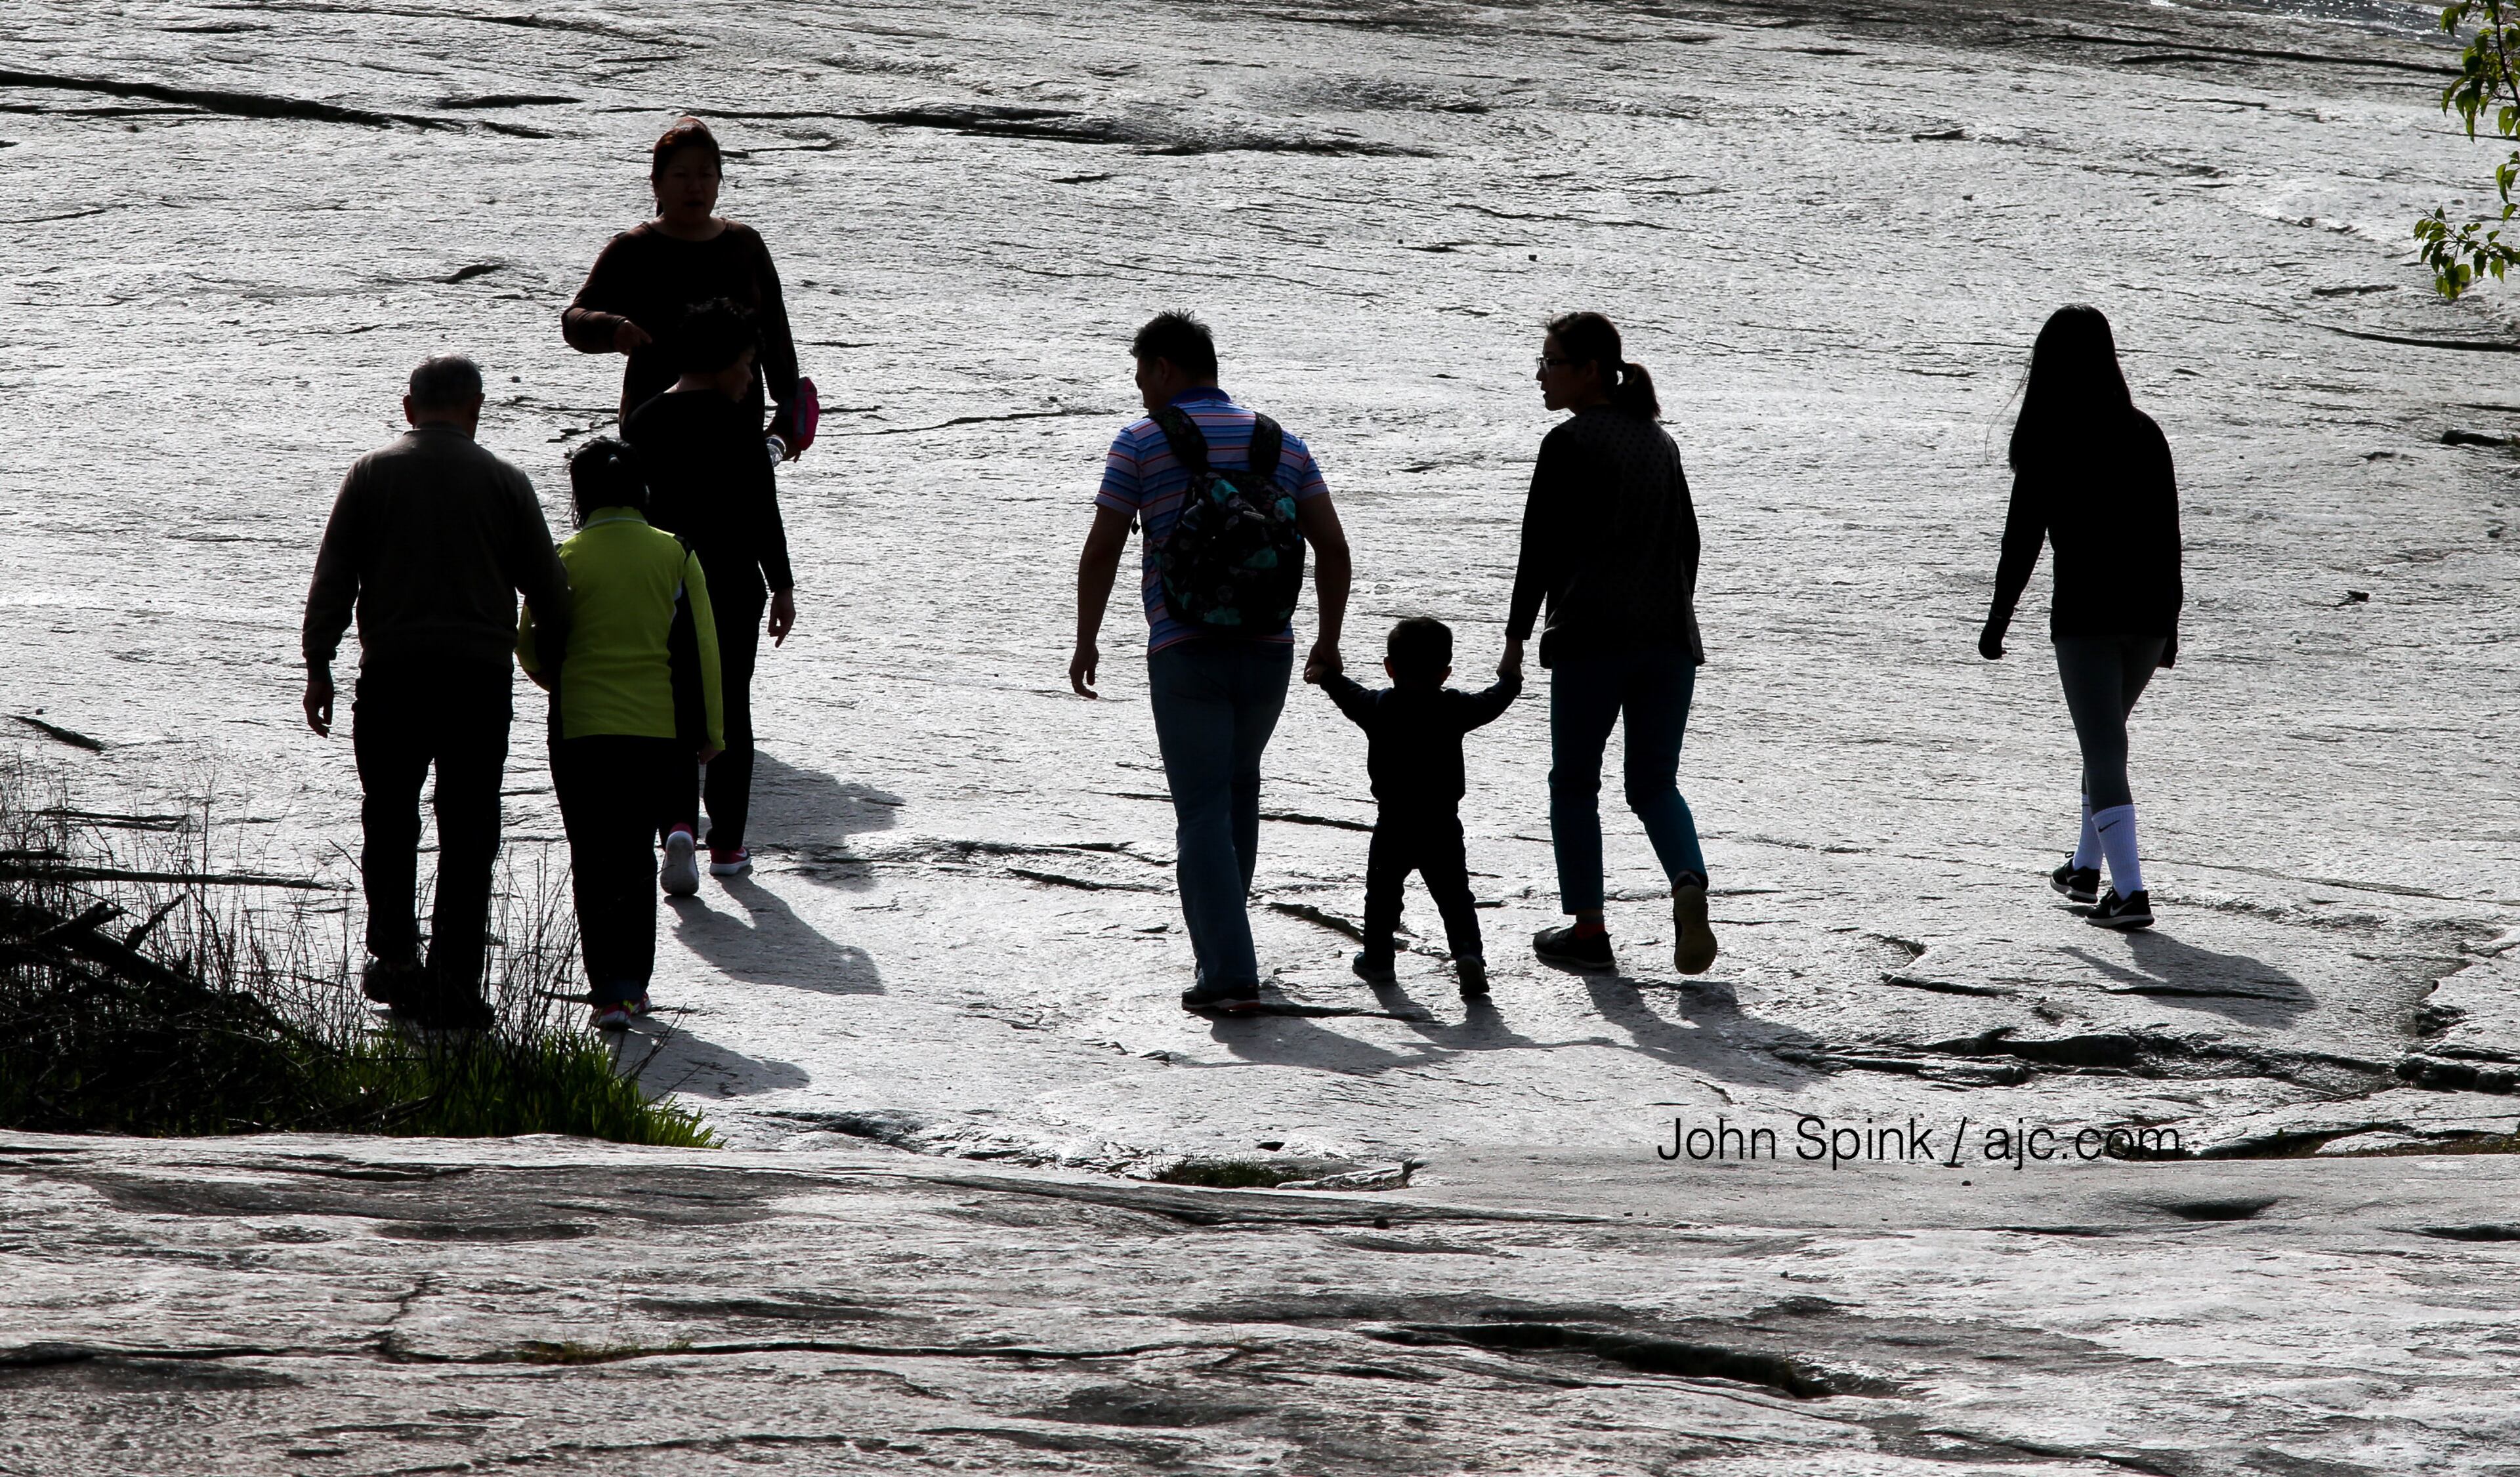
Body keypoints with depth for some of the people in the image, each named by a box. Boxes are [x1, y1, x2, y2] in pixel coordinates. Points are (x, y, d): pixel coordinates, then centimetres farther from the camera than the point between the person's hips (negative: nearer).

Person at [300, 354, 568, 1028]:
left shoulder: (373, 474, 3)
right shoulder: (505, 482, 3)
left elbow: (331, 580, 2)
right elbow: (547, 588, 5)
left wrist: (318, 667, 7)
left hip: (392, 672, 0)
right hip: (481, 677, 0)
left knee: (390, 820, 16)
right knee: (469, 833, 3)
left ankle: (394, 956, 9)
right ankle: (455, 985, -1)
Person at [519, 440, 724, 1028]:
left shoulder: (563, 561, -6)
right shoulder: (676, 555, 0)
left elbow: (530, 647, 1)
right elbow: (701, 649, 2)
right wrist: (708, 731, 10)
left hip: (582, 732, -2)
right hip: (661, 731, 2)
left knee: (594, 862, 3)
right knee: (635, 854, 15)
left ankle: (611, 984, -8)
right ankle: (631, 983, 16)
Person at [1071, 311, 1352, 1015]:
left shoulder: (1142, 443, -2)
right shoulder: (1282, 443, 10)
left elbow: (1102, 551, -4)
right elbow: (1332, 547, 5)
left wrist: (1086, 643, 7)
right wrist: (1328, 640, 15)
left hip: (1185, 653, -4)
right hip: (1269, 650, 4)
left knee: (1203, 809, -3)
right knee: (1239, 792, 22)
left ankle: (1229, 973, -13)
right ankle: (1223, 942, 31)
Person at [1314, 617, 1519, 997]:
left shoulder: (1377, 707, -3)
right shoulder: (1455, 709, -5)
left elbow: (1349, 695, 16)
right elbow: (1490, 703, 10)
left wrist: (1328, 676, 37)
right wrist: (1509, 681, 32)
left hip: (1393, 823, 0)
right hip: (1443, 825, 0)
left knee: (1383, 891, 17)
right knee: (1454, 894, 2)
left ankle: (1377, 958, 23)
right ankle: (1468, 953, -16)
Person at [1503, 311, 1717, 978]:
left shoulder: (1569, 443, -6)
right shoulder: (1659, 442, 15)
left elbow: (1541, 547, -8)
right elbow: (1688, 541, 18)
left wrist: (1517, 635, -2)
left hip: (1591, 635, -6)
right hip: (1669, 635, 6)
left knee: (1575, 783, 6)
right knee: (1655, 784, 10)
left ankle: (1587, 929, 5)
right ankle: (1689, 886, -17)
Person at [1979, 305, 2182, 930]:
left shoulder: (2048, 442, -8)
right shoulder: (2144, 433, 4)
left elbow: (2023, 537, -7)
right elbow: (2167, 532, 8)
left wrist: (1999, 618, 3)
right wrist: (2170, 619, 16)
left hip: (2083, 614, -5)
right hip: (2148, 609, 5)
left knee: (2104, 751, -4)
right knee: (2106, 737, 24)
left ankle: (2130, 893, -13)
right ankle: (2087, 867, 36)